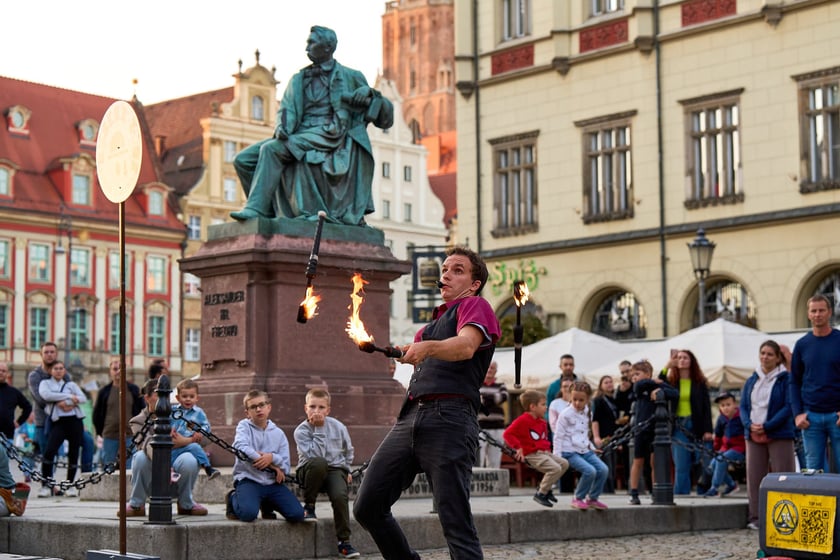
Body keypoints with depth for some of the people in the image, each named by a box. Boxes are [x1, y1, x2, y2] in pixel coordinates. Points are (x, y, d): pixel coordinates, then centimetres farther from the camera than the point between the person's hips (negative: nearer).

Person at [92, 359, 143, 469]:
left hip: (129, 436, -1)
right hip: (109, 437, 1)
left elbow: (142, 412, 10)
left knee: (129, 468, -3)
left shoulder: (134, 390, 5)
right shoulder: (105, 391, 6)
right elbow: (97, 413, 14)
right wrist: (100, 432, 9)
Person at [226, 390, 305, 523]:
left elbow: (286, 467, 4)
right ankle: (233, 499, 6)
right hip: (248, 479, -4)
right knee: (248, 514, -32)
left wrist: (272, 457, -19)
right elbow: (241, 447, -18)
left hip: (272, 482, 4)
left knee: (297, 515, -14)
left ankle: (267, 504, 18)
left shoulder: (278, 433, 11)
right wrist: (272, 465, -15)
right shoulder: (244, 426, 4)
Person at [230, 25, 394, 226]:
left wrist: (368, 93, -10)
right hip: (300, 136, 6)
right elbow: (286, 109, 9)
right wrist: (281, 127, -14)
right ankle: (266, 213, -7)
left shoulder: (349, 77, 10)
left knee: (272, 149, -31)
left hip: (329, 133, -6)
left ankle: (256, 209, -34)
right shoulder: (298, 79, 22)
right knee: (243, 159, -11)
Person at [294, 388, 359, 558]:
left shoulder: (338, 427, 0)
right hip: (311, 472, -2)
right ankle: (309, 506, -15)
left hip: (335, 469, 2)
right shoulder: (301, 431, -9)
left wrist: (347, 471, 17)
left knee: (340, 496, -29)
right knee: (319, 462, -38)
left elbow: (348, 450, 19)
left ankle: (344, 542, -14)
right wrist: (319, 429, -21)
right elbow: (315, 454, -23)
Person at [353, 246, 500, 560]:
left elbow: (466, 346, -15)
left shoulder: (475, 306, 7)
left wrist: (427, 347, -32)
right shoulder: (436, 321, 32)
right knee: (367, 507, 4)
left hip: (449, 419, -8)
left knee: (455, 522, -13)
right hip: (410, 417, 8)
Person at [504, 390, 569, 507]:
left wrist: (547, 448, 12)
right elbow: (508, 434, -15)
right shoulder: (523, 420, -12)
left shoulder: (541, 422, 16)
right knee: (555, 468, -23)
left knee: (564, 464, 6)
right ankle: (541, 494, -10)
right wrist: (518, 447, -20)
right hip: (532, 454, -9)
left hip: (545, 452, 9)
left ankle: (545, 487, 15)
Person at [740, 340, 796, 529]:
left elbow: (788, 407, -9)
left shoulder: (786, 379, -1)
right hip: (753, 435, 5)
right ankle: (755, 517, 8)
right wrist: (749, 425, -8)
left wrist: (766, 426, -16)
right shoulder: (751, 381, 14)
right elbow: (743, 406, 12)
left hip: (779, 435, -5)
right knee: (754, 476, 3)